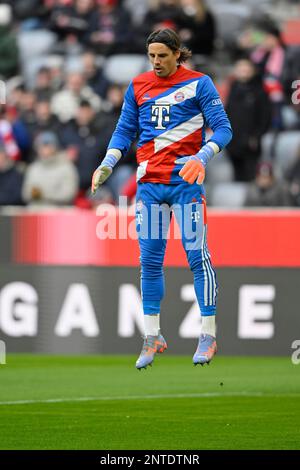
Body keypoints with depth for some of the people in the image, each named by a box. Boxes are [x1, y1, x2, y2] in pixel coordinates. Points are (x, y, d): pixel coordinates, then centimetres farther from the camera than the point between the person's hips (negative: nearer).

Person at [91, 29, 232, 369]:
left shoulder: (198, 84, -2)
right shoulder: (138, 86, 11)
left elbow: (222, 129, -4)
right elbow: (124, 131, 16)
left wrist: (202, 157, -21)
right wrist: (107, 165, 1)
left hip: (186, 181, -4)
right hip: (149, 184, 4)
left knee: (197, 255, -7)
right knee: (149, 260, 3)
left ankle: (208, 335, -2)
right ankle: (152, 338, 11)